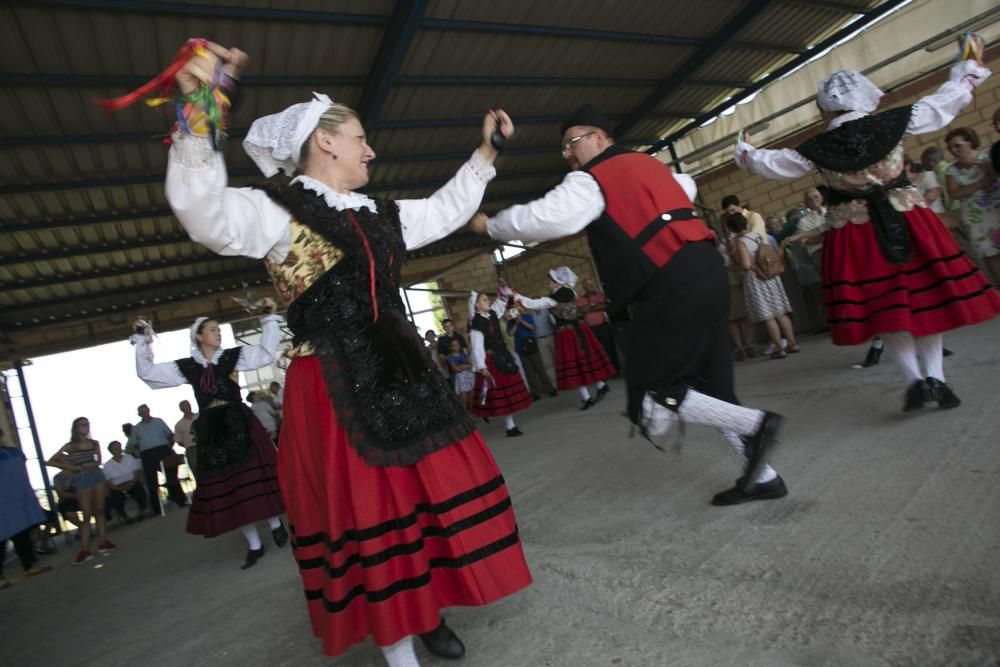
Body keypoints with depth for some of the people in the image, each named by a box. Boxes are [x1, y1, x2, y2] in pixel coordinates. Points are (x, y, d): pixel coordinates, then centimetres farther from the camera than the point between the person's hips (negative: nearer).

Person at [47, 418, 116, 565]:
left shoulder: (94, 443, 10)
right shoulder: (70, 446, 2)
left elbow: (98, 462, 1)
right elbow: (50, 462, 1)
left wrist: (81, 465, -12)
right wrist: (71, 468, -4)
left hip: (97, 476, 3)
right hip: (81, 480, -2)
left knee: (99, 510, 5)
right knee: (87, 515, -5)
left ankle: (104, 542, 6)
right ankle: (84, 550, -1)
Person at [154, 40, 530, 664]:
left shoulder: (380, 215, 16)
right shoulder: (279, 212, -5)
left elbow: (446, 209, 29)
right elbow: (205, 213, -24)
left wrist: (485, 151, 28)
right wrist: (197, 119, -36)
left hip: (400, 374, 7)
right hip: (334, 389, -7)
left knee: (428, 489, 11)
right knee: (367, 509, 1)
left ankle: (427, 609, 33)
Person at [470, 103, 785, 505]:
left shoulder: (590, 180, -3)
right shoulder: (649, 164, 22)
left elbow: (546, 219, -17)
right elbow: (687, 187, 42)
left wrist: (489, 225, -3)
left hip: (672, 287, -9)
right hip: (705, 271, 9)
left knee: (652, 393, -1)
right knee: (707, 382, 14)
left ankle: (753, 424, -6)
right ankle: (761, 476, 21)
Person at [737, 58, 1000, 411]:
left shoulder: (817, 149, -6)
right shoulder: (893, 122, -1)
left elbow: (773, 164, 7)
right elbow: (942, 103, 13)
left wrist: (745, 154, 26)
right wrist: (967, 72, 33)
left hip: (856, 234, -1)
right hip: (908, 223, 2)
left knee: (885, 307, 7)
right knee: (925, 295, 11)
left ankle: (915, 378, 2)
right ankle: (935, 376, 10)